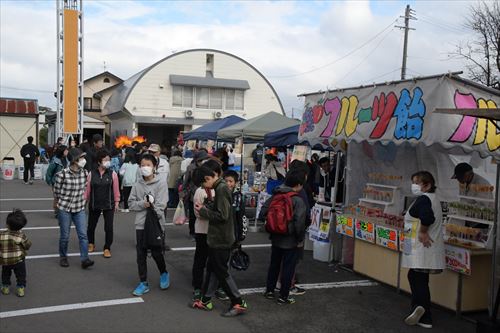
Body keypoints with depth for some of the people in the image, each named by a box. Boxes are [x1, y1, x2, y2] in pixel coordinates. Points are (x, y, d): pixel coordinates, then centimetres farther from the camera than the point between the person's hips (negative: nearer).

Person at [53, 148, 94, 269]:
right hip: (64, 209, -3)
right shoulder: (62, 174, -17)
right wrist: (64, 202, 9)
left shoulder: (84, 173, -3)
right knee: (65, 236, 7)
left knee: (83, 234, -5)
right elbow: (56, 191, -3)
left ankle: (85, 259, -2)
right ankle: (63, 257, 28)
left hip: (80, 209, 3)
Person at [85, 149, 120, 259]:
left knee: (109, 227, -1)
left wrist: (116, 202, 0)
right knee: (91, 226, 15)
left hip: (109, 205, -1)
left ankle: (107, 248, 12)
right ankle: (91, 244, 39)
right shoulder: (92, 174, -4)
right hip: (94, 205, 1)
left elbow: (116, 189, 0)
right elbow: (87, 189, 1)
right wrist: (85, 200, 1)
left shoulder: (112, 174, -5)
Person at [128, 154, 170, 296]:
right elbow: (131, 203, 3)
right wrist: (143, 204, -15)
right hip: (141, 224, 3)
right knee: (141, 255, 6)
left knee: (156, 253, 1)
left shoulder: (160, 184, -7)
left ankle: (164, 273, 30)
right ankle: (143, 283, 19)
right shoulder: (137, 185, 4)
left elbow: (160, 206, -12)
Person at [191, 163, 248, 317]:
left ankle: (239, 303, 11)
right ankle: (206, 301, 27)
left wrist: (203, 211, -14)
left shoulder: (221, 189, -20)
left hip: (221, 239, -9)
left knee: (222, 272, 1)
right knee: (212, 268, 16)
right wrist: (206, 207, 1)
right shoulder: (220, 187, 8)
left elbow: (222, 216, -24)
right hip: (217, 238, 9)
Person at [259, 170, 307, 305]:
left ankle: (269, 291, 30)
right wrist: (301, 238, -7)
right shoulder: (298, 201, -19)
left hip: (276, 238, 6)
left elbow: (262, 214, -1)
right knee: (288, 268, 7)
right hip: (290, 241, -6)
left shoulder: (275, 196, -1)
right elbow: (299, 223, -22)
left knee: (274, 264, 20)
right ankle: (283, 296, 15)